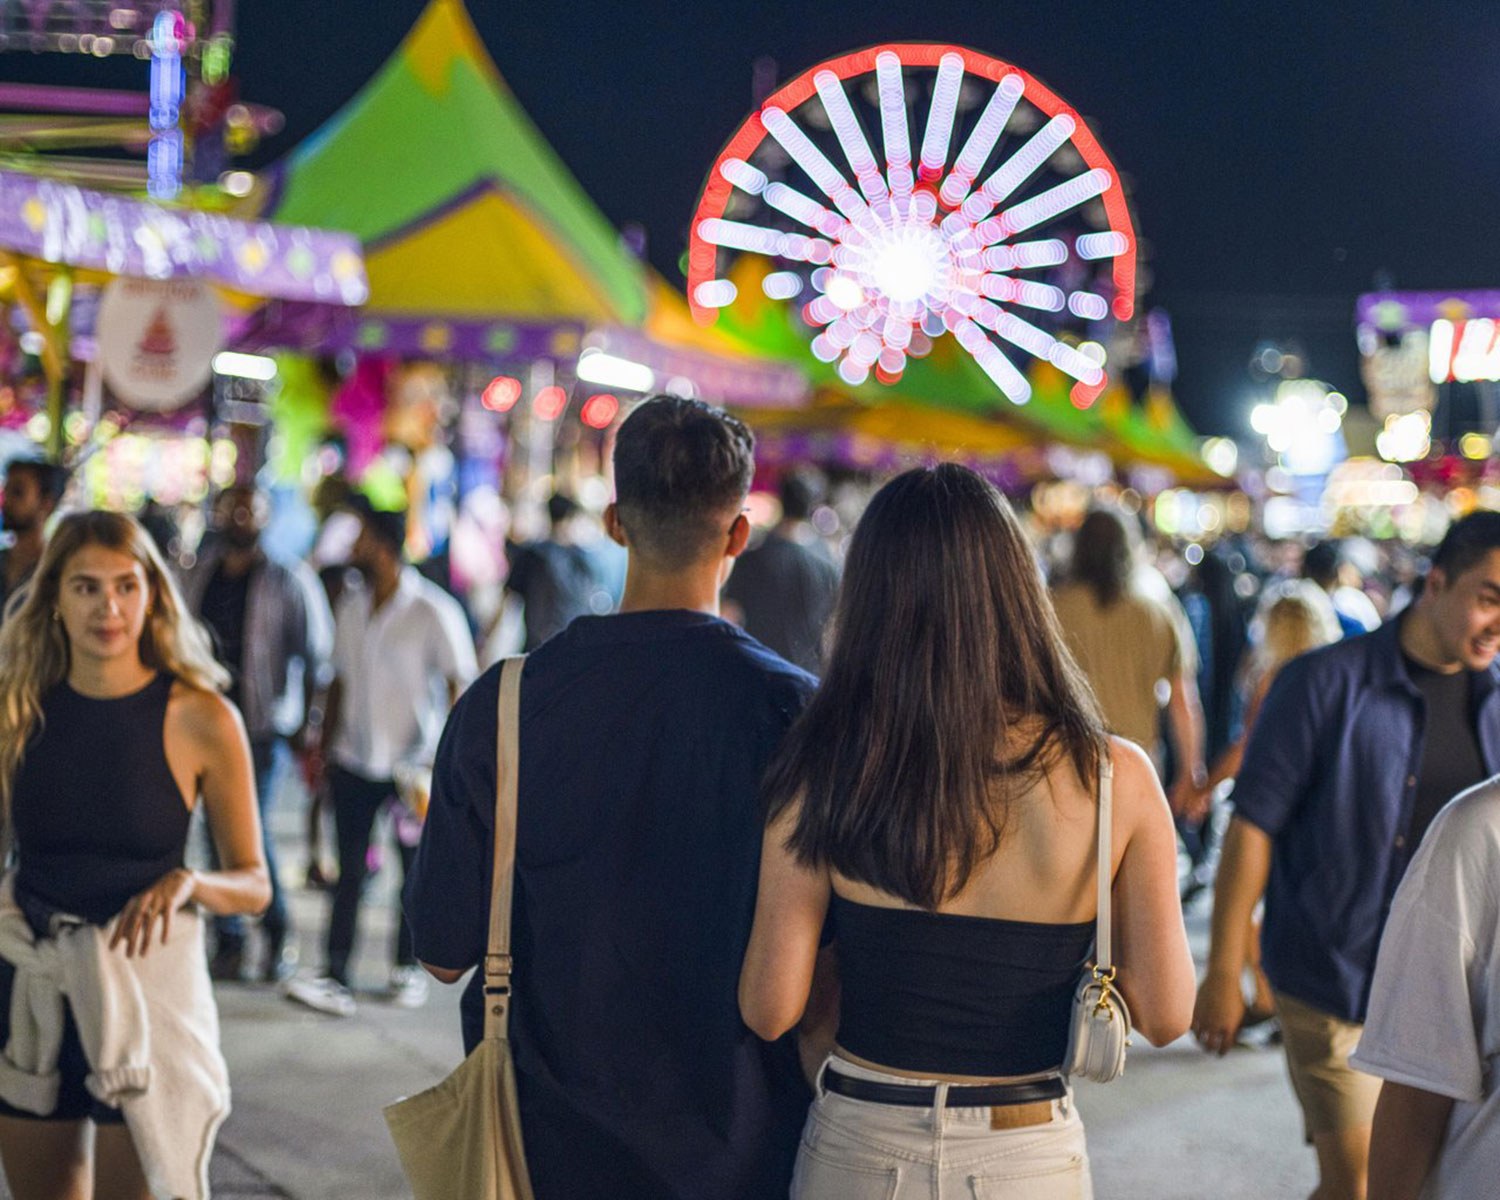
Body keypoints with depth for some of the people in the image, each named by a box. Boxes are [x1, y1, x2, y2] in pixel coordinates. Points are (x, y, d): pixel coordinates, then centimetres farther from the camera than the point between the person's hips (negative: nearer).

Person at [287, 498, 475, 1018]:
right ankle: (335, 978, 1)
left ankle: (408, 969, 23)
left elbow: (460, 686, -7)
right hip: (354, 761, 4)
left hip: (411, 763, -4)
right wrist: (325, 746, 12)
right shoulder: (351, 608, 7)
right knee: (349, 871, 1)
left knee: (415, 869, 9)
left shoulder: (433, 611, -10)